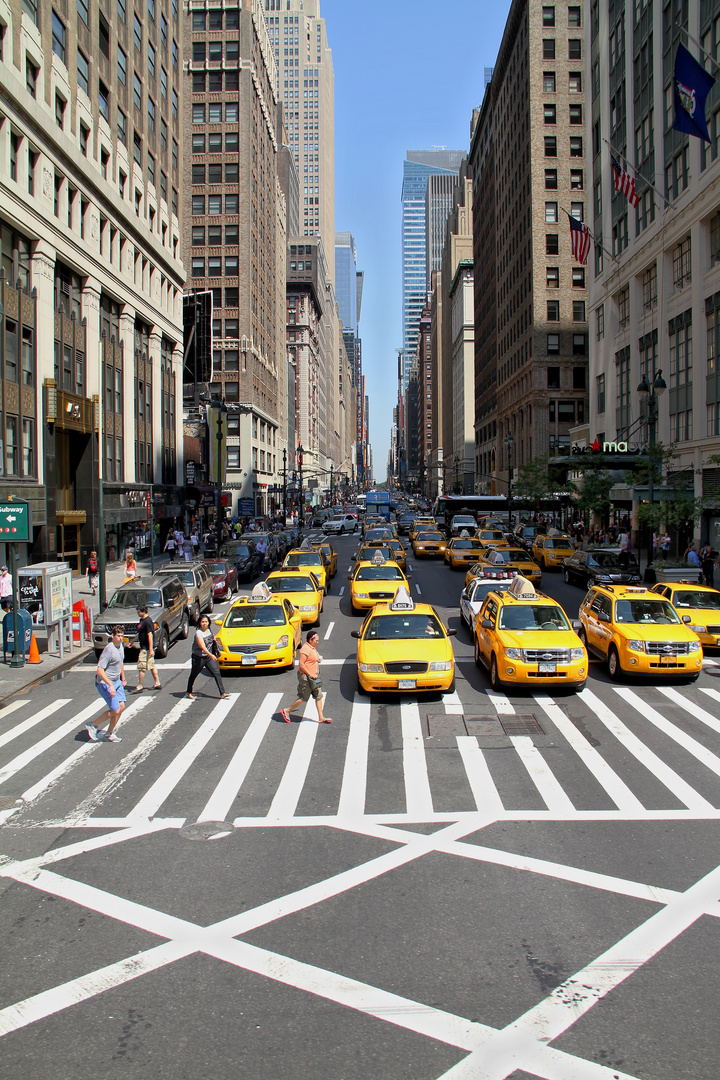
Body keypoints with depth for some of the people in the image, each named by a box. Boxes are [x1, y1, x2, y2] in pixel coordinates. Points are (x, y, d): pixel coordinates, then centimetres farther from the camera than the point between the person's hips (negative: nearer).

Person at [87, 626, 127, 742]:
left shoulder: (120, 646, 5)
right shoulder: (109, 650, -23)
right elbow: (100, 670, -26)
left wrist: (123, 679, 27)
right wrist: (111, 685, -29)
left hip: (116, 682, 8)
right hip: (105, 684, -8)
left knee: (121, 706, 2)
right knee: (115, 710, -8)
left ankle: (109, 734, 16)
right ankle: (93, 725, 13)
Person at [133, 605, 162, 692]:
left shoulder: (147, 621, -19)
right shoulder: (142, 620, 12)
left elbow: (150, 635, -23)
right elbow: (140, 634, 23)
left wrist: (151, 649, -25)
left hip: (146, 648, -10)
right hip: (144, 647, 10)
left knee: (141, 667, -5)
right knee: (152, 666, 14)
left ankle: (139, 686, 1)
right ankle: (157, 683, 20)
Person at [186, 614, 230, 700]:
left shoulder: (209, 630, 3)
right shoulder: (198, 633, -20)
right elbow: (202, 646, -34)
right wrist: (210, 655, -44)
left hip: (209, 657, 6)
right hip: (198, 657, -6)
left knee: (217, 673, -5)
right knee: (193, 675, 11)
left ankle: (222, 693, -6)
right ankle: (189, 692, 30)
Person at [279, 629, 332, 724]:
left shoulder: (312, 648, 10)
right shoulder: (305, 649, -21)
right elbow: (301, 664, -24)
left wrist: (318, 659, 12)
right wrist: (310, 674, -22)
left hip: (313, 676, 10)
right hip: (305, 677, -10)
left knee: (318, 695, 7)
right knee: (304, 698, -1)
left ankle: (321, 718, 10)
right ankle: (286, 711, 15)